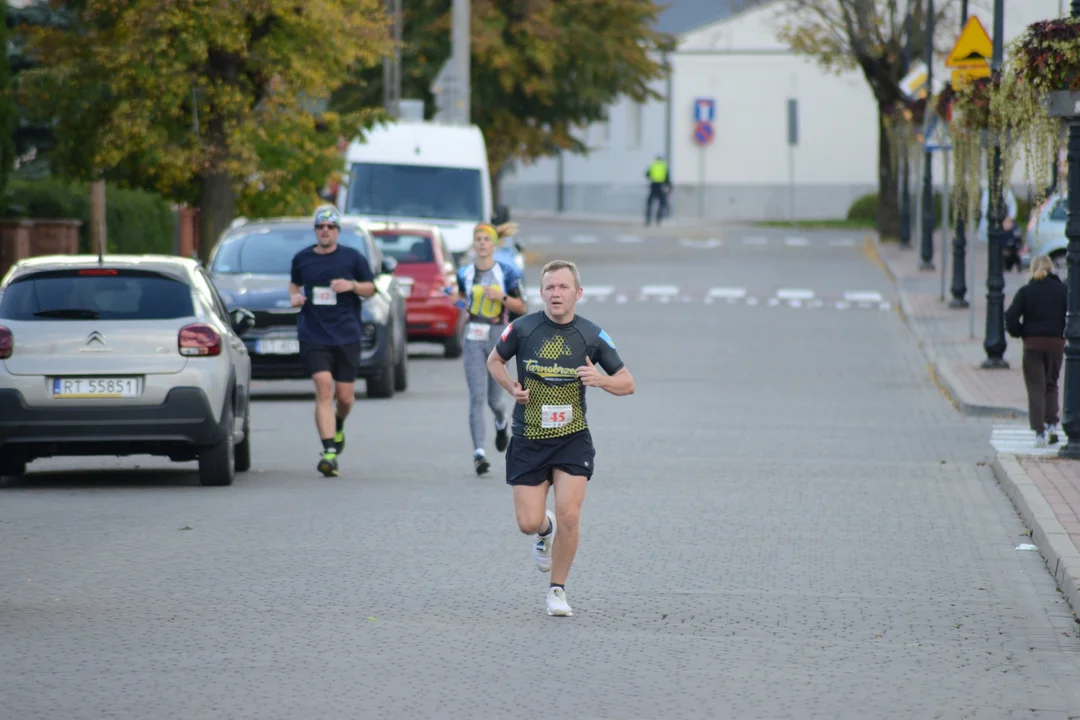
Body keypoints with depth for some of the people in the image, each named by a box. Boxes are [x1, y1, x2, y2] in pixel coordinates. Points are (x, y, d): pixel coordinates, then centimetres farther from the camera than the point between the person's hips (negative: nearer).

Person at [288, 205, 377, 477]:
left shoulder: (352, 258, 3)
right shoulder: (302, 259, 8)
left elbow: (371, 288, 9)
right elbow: (294, 283, 24)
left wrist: (351, 285, -11)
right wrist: (294, 297, 2)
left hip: (346, 336, 0)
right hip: (313, 336, 0)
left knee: (344, 396, 5)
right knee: (324, 388, -16)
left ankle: (338, 426, 42)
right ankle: (329, 452, -20)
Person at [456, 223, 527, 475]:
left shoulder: (506, 272, -2)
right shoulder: (465, 273, 4)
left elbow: (521, 307, 1)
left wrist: (501, 297, -15)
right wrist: (460, 302, 2)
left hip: (498, 338, 0)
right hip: (473, 339, 1)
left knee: (493, 397, 8)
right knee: (477, 396, -11)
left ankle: (502, 422, 46)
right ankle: (478, 452, -14)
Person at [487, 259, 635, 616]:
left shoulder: (592, 336, -5)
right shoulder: (522, 329, -7)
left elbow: (627, 382, 2)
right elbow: (494, 361, 11)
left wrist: (602, 380, -19)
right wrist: (512, 388, -8)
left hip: (572, 439, 0)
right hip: (528, 440, 0)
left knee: (568, 515, -13)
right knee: (528, 523, -2)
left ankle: (557, 590, 8)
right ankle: (546, 531, 38)